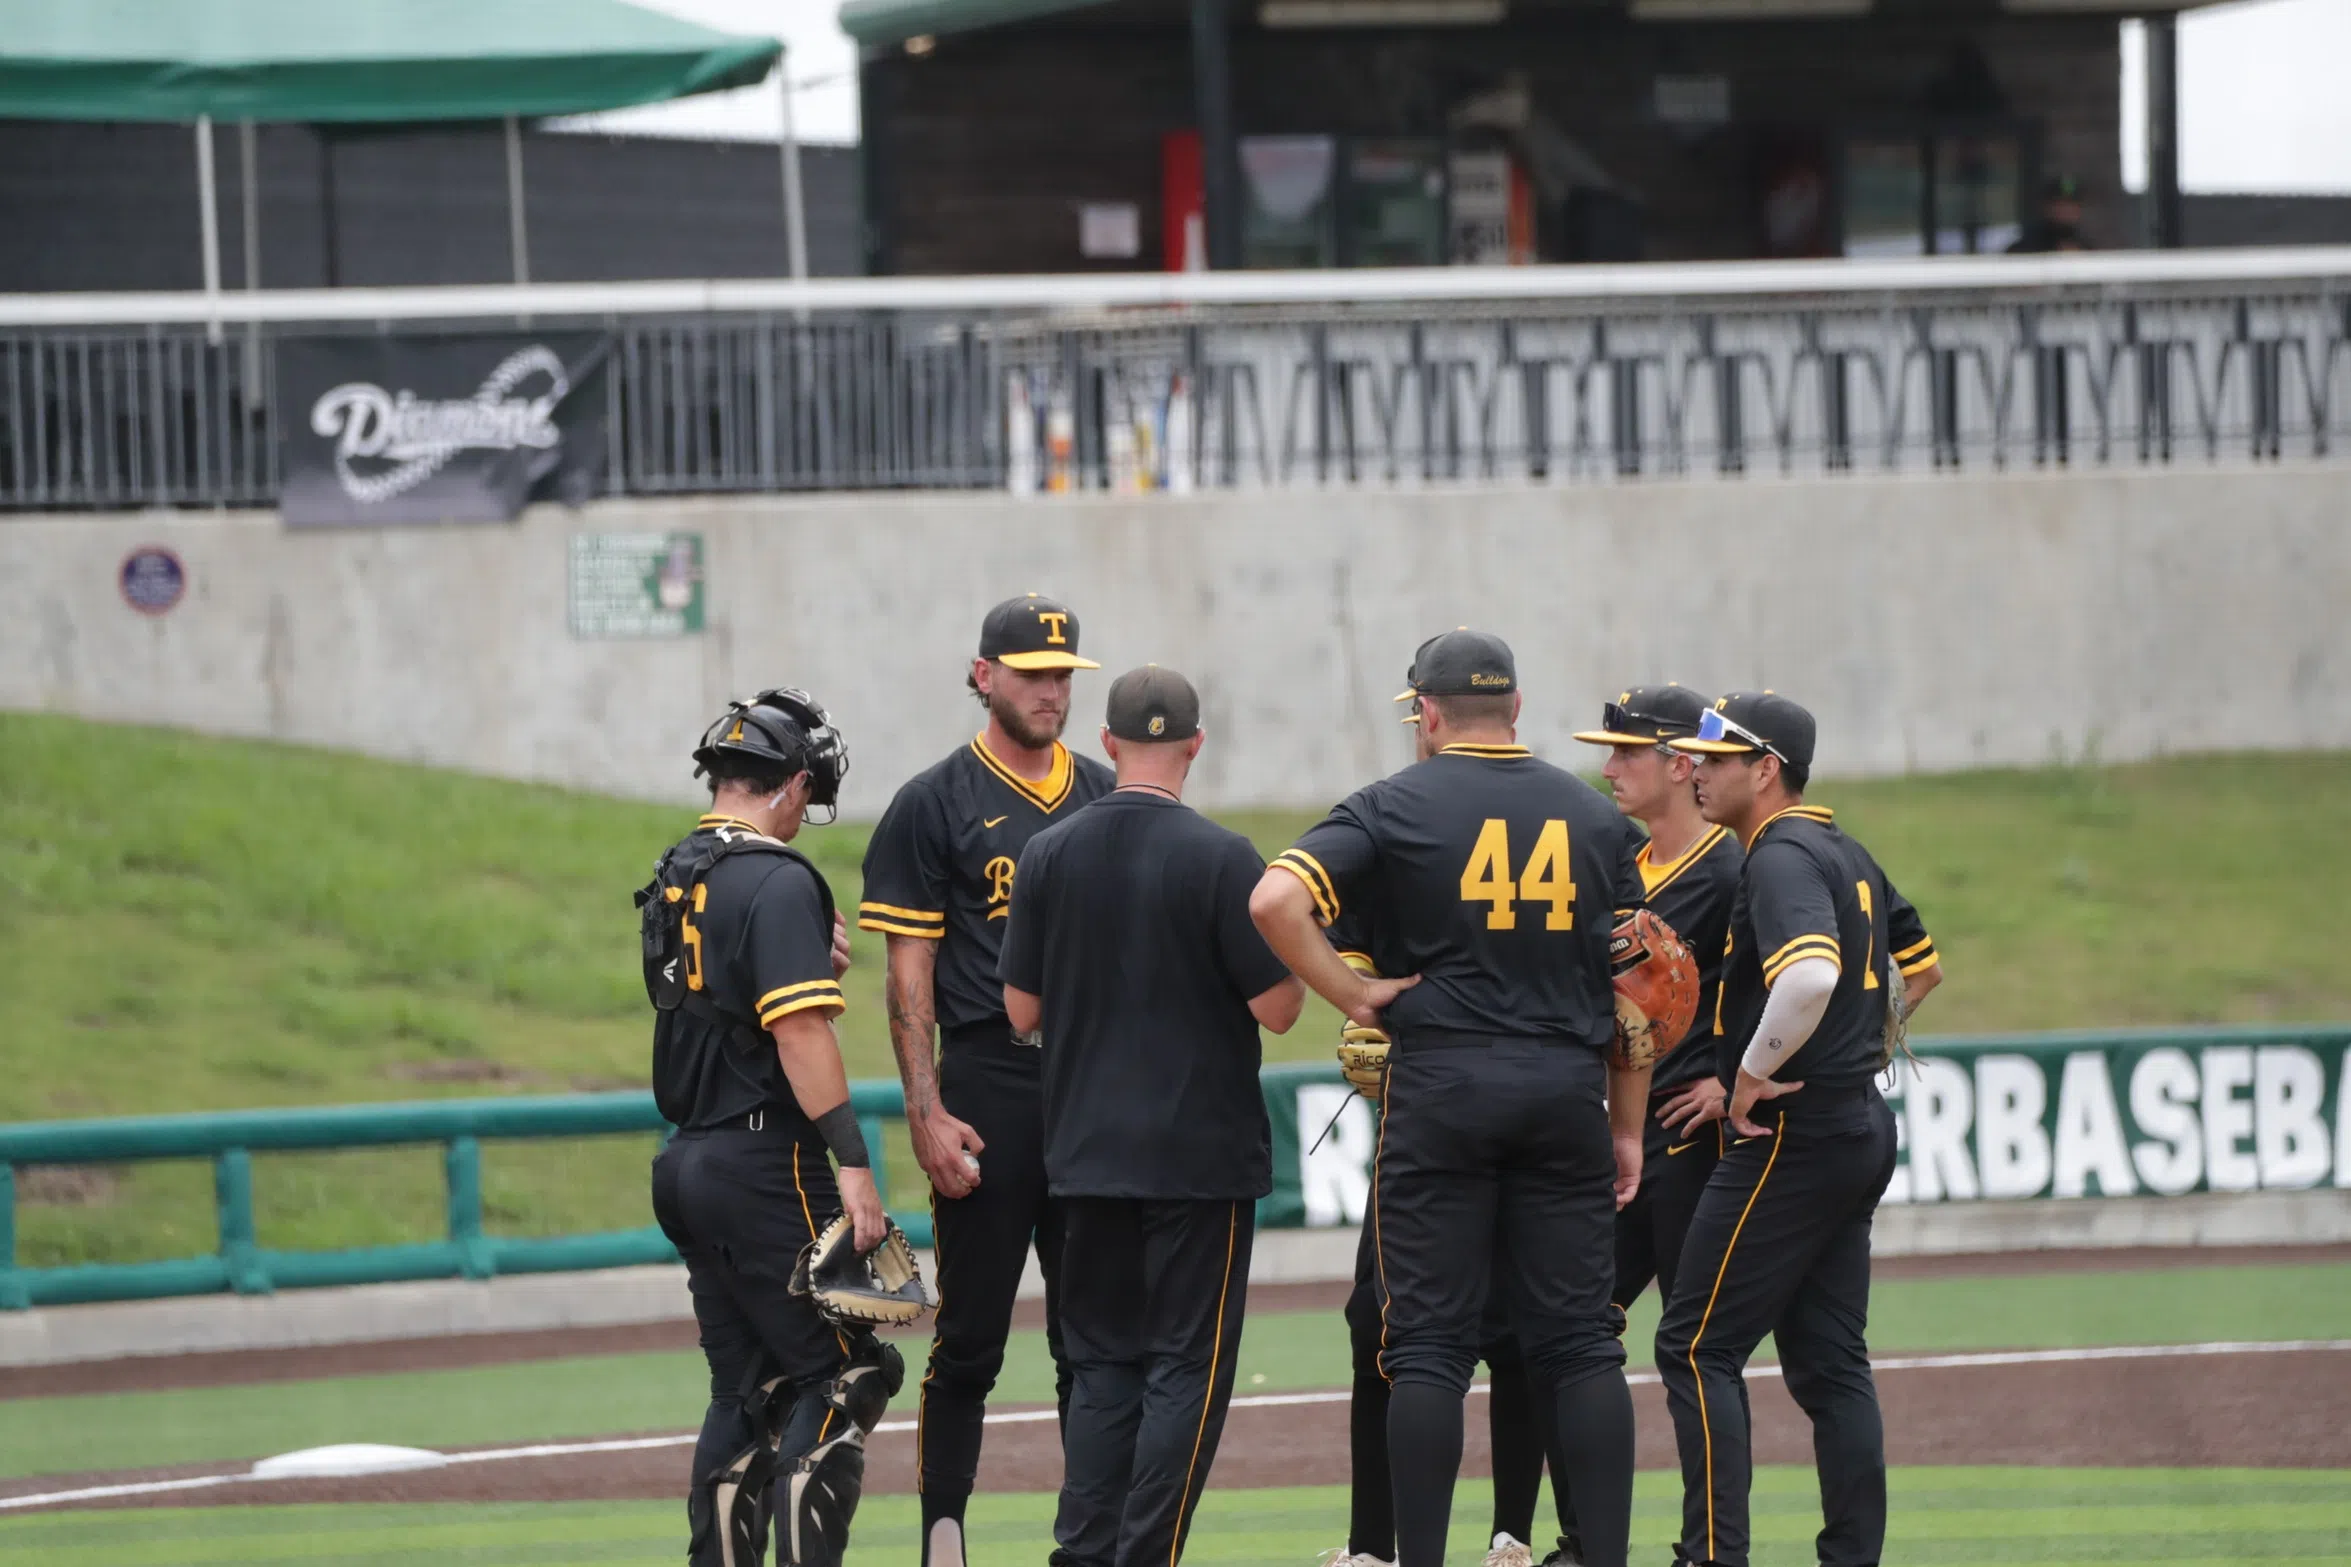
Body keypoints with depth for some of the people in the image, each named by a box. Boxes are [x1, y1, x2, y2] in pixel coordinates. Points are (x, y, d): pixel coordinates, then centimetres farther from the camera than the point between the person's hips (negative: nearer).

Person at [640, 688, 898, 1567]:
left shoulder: (675, 879, 14)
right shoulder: (779, 882, -12)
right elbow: (800, 1035, -20)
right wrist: (853, 1163, -21)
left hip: (690, 1165, 8)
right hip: (767, 1165, -8)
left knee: (747, 1389, 13)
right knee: (845, 1371, -4)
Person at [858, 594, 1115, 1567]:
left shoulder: (1108, 799, 13)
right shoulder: (935, 805, 0)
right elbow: (909, 975, -3)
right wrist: (926, 1113, -11)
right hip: (989, 1090, -4)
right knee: (969, 1341, -1)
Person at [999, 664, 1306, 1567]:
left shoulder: (1049, 856, 1)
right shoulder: (1220, 859, -12)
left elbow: (1022, 1010, 5)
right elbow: (1278, 1008, -11)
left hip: (1088, 1152, 4)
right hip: (1201, 1151, -4)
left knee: (1102, 1361, 13)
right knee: (1187, 1365, 1)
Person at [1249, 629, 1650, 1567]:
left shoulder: (1397, 806, -1)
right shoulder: (1593, 816, 9)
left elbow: (1274, 901, -16)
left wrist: (1350, 995, -6)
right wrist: (1626, 1127, 15)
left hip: (1439, 1087, -3)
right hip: (1567, 1089, 3)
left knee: (1428, 1345, 1)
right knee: (1580, 1345, 6)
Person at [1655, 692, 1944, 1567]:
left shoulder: (1780, 860, -15)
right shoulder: (1847, 856, 16)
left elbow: (1812, 974, -33)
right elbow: (1919, 965, 29)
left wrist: (1756, 1069, -21)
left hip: (1793, 1135, -10)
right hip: (1861, 1130, 10)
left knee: (1697, 1346, -7)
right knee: (1829, 1362, 10)